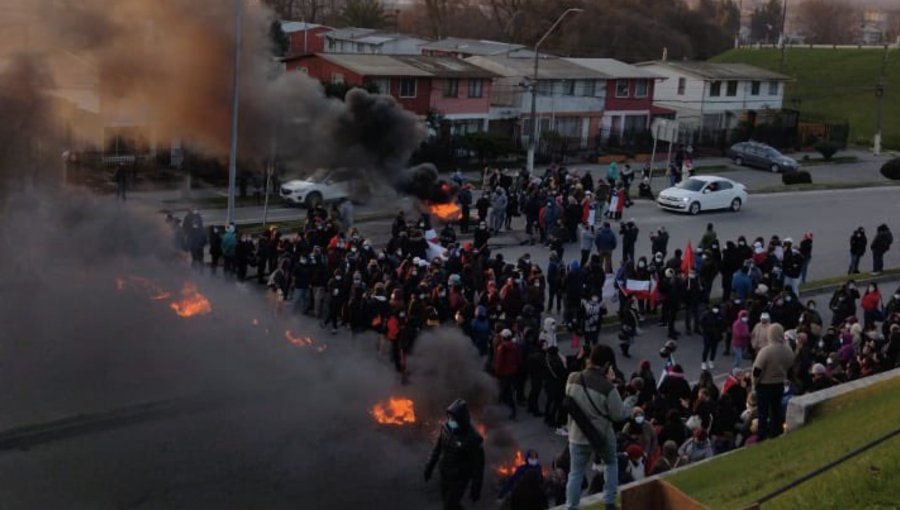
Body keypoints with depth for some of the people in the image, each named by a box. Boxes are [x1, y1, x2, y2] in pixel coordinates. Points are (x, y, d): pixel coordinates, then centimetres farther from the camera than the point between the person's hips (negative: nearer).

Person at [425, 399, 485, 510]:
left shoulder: (473, 438, -31)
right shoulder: (446, 427, -14)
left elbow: (478, 465, -20)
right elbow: (438, 447, 4)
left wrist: (476, 489, -13)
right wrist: (429, 466, 11)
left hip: (460, 479, -6)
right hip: (445, 474, 6)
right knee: (446, 499, 25)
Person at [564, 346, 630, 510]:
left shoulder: (572, 379, -12)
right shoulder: (607, 388, -25)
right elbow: (618, 415, -14)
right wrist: (631, 411, 9)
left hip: (577, 435, 2)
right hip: (602, 435, -2)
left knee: (576, 474, 13)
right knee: (612, 463, 26)